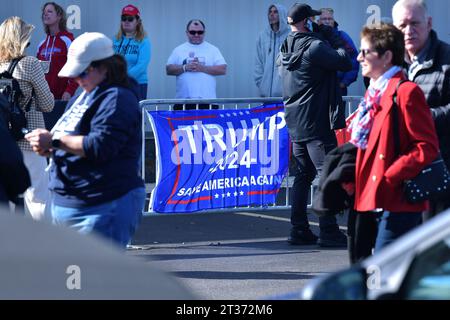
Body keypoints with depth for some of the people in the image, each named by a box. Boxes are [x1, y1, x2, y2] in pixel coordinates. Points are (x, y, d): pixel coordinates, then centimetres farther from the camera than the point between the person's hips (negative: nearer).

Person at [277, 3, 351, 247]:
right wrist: (333, 40, -1)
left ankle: (299, 230, 12)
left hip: (295, 124, 8)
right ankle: (328, 231, -7)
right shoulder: (314, 46, -14)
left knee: (303, 175, 13)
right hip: (316, 123, -8)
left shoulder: (285, 49, 11)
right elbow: (345, 63, -17)